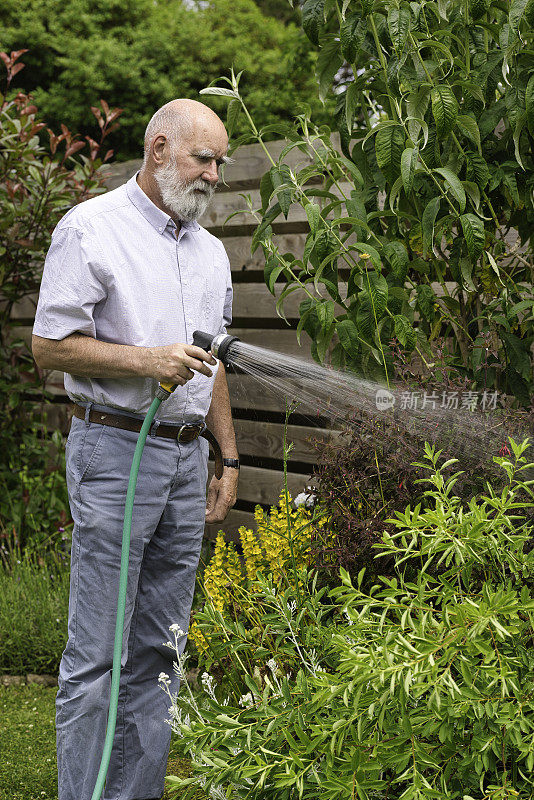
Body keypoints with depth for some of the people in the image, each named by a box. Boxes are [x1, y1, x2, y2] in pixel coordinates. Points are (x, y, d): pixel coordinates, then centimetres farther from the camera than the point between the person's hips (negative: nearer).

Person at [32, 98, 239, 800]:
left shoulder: (210, 251, 17)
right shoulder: (92, 229, -6)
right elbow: (49, 345, -9)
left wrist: (229, 460, 17)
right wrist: (146, 361, -18)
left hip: (187, 458, 7)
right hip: (115, 450, -7)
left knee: (158, 649, 9)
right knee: (97, 654, -6)